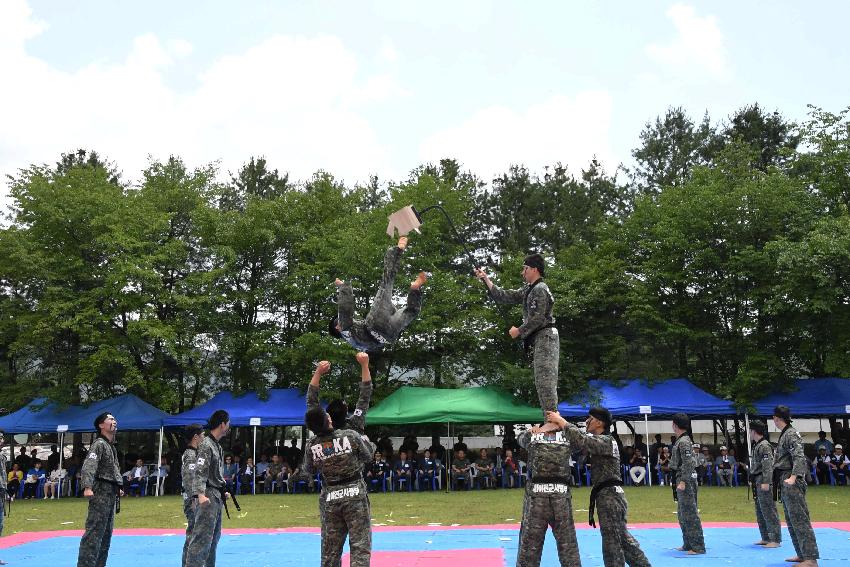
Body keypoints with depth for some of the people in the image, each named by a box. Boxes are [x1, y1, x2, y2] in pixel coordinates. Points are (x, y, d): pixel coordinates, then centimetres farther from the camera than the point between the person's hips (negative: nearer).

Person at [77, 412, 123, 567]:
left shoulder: (111, 446, 17)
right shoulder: (99, 444, -11)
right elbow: (88, 466, -25)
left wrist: (117, 488, 31)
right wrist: (87, 487, -38)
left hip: (110, 494, 10)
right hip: (101, 492, -10)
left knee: (106, 533, 14)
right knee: (94, 532, -12)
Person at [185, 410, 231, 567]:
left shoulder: (217, 445, 16)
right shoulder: (206, 444, -15)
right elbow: (199, 472, -23)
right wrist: (200, 494, -32)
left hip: (216, 497, 10)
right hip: (208, 497, -10)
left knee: (214, 536, 17)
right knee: (202, 536, -12)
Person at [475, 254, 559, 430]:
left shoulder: (540, 289, -11)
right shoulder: (529, 290, 18)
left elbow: (537, 319, -18)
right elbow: (504, 296, 17)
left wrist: (518, 331, -7)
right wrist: (485, 278, 15)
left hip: (544, 338, -10)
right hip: (538, 340, 10)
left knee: (545, 381, -14)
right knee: (542, 382, 8)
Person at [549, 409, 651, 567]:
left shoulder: (606, 441, -14)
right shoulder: (601, 441, 15)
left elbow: (581, 440, -29)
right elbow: (582, 443, 6)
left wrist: (561, 421, -21)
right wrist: (560, 422, -8)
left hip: (609, 496, -10)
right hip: (611, 496, 10)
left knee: (612, 544, -1)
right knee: (623, 539, 20)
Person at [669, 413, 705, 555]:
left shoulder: (684, 441, -17)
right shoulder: (682, 440, 13)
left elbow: (688, 464, -21)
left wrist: (682, 482, -22)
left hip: (686, 480, -10)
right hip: (682, 480, 10)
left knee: (689, 514, -5)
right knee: (683, 514, 16)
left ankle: (698, 547, 0)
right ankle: (688, 544, 24)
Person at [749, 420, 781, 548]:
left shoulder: (765, 446, -14)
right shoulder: (757, 445, 16)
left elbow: (768, 466, -21)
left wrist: (766, 482, -24)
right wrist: (752, 480, 23)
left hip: (764, 483, -11)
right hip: (757, 483, 11)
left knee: (768, 511, -7)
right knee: (760, 511, 15)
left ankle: (775, 540, -2)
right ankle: (766, 538, 23)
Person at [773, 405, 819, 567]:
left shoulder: (791, 434, -13)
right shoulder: (785, 434, 16)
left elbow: (799, 457, -24)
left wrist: (793, 477, -34)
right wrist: (782, 479, 28)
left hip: (791, 483, -11)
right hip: (786, 483, 11)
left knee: (799, 519, -10)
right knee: (791, 520, 15)